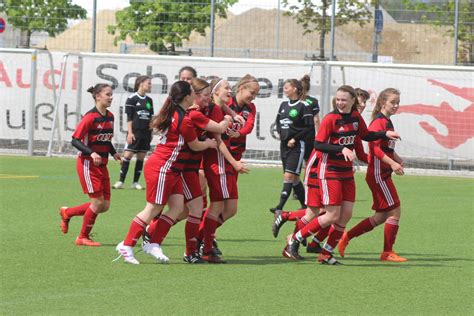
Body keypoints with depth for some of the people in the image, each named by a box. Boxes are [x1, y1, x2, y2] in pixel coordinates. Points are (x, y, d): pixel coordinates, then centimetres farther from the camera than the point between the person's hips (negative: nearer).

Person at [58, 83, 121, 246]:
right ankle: (83, 237, 9)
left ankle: (67, 213, 24)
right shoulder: (90, 117, -15)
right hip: (88, 164, -8)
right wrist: (91, 153, -29)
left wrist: (114, 153, 4)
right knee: (98, 202, -9)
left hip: (102, 165, 8)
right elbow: (75, 140, -17)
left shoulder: (110, 117, 8)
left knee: (105, 206, 5)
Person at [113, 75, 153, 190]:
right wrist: (130, 132, -14)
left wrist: (151, 132, 15)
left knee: (141, 157, 5)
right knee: (127, 155, -8)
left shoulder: (149, 100, 11)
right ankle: (121, 181, -5)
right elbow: (129, 117, -8)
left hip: (146, 133, 6)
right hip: (135, 132, -6)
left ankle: (135, 182, 11)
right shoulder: (132, 99, -5)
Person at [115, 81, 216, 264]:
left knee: (177, 206, 4)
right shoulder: (185, 121, -18)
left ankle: (154, 244, 5)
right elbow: (195, 146, -5)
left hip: (171, 171, 10)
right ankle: (126, 246, 2)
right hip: (162, 168, -10)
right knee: (153, 209, -4)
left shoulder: (172, 114, 9)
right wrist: (209, 144, 17)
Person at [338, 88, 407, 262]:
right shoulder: (379, 122, -14)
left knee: (382, 216, 13)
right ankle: (388, 252, 2)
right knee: (394, 210, -7)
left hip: (384, 175, 10)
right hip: (378, 174, -10)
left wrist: (397, 159, 9)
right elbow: (375, 148, -25)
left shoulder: (387, 122, 16)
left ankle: (346, 237, 19)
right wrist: (392, 163, -31)